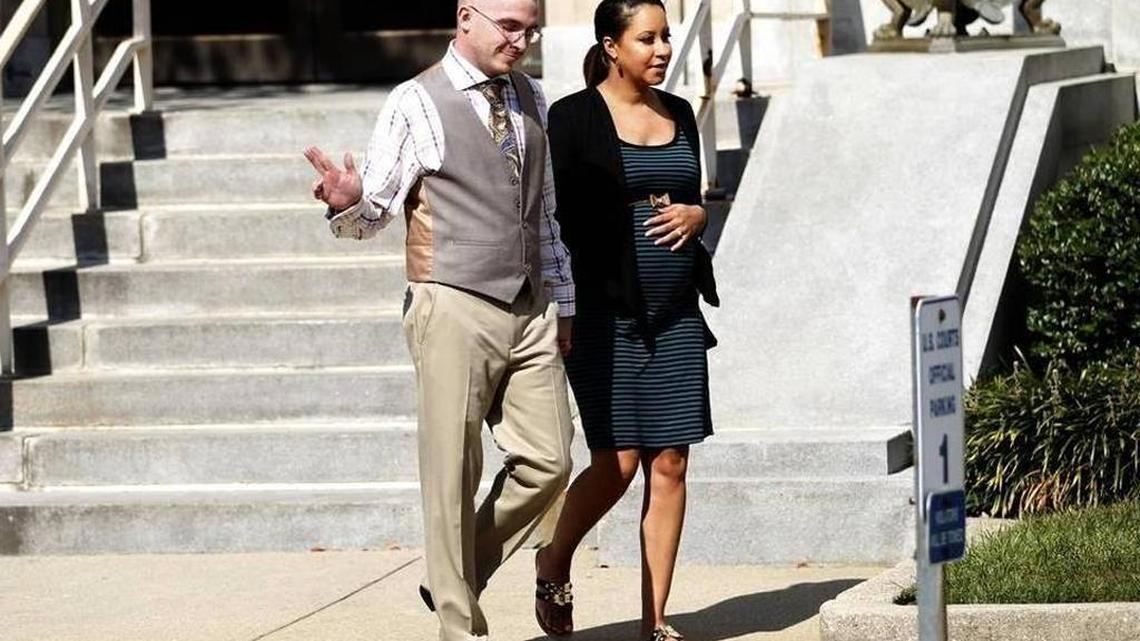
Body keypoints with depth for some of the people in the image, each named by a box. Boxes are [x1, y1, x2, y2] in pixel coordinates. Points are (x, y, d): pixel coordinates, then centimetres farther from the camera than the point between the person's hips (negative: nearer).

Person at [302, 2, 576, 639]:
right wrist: (350, 202, -27)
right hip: (455, 309, -6)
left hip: (530, 311, 6)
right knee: (453, 475, -3)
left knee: (546, 462, 1)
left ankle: (458, 580, 19)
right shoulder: (416, 103, -4)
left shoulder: (532, 100, 14)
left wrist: (563, 302, 19)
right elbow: (374, 214, -5)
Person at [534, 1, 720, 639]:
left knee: (670, 465, 1)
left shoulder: (679, 115, 13)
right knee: (618, 461, -9)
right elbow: (553, 216, -7)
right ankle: (553, 565, 19)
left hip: (676, 316, 5)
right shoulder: (574, 118, -5)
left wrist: (695, 214, 1)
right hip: (604, 314, -5)